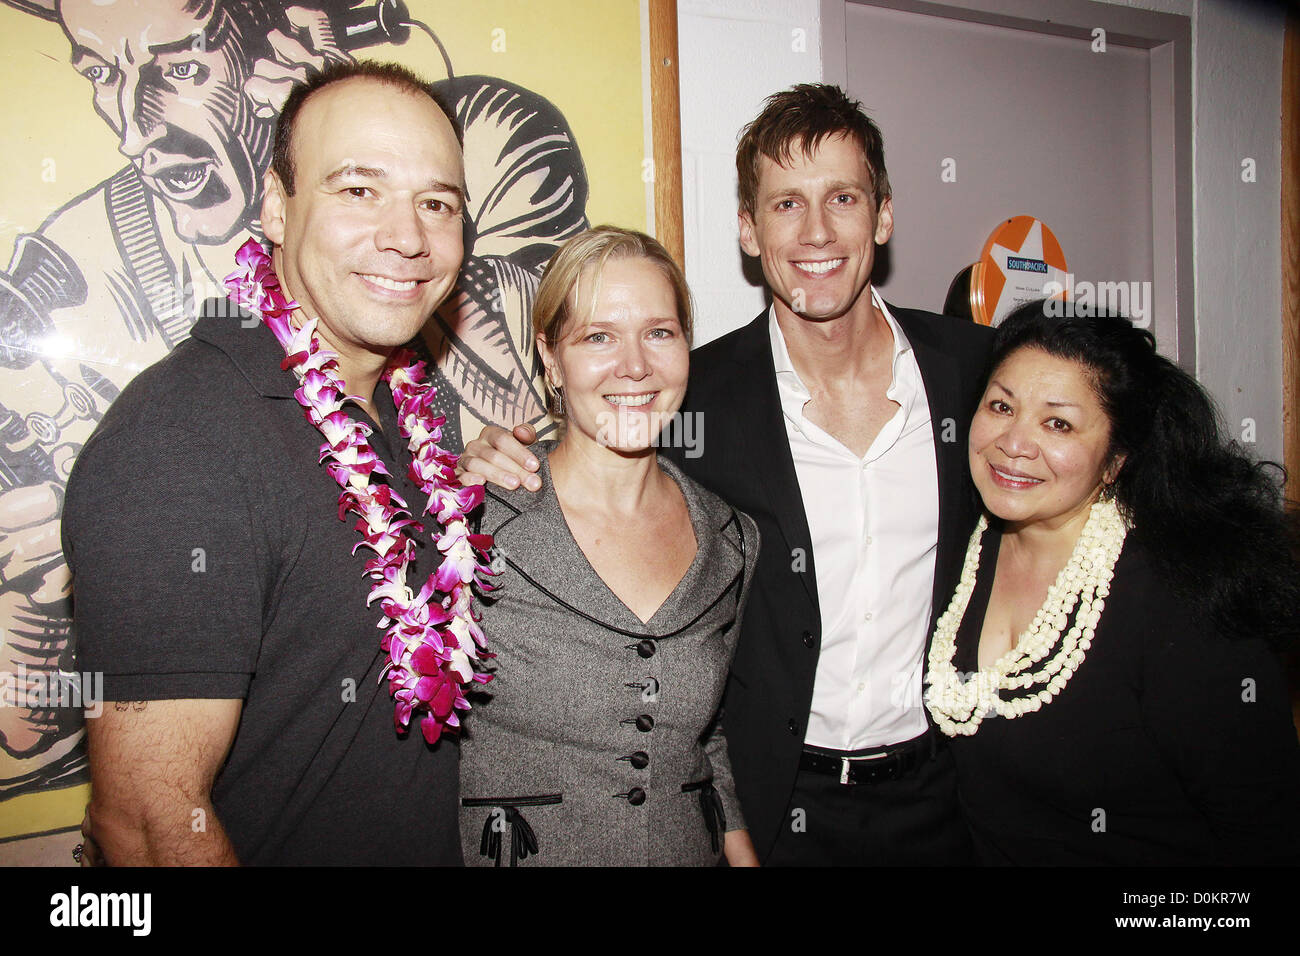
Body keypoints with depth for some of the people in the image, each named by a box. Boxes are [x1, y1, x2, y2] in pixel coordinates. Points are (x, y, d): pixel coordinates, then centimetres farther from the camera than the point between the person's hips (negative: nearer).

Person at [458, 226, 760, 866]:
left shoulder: (732, 542, -3)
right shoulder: (473, 525, -16)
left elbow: (711, 733, 9)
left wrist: (742, 848, 1)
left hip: (688, 849, 4)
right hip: (509, 850, -3)